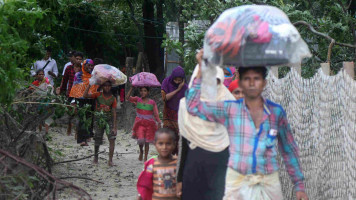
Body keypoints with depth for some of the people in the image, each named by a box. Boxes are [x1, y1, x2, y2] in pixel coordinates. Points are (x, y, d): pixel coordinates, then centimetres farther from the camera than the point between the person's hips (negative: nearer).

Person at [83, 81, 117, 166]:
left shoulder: (113, 98, 1)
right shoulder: (98, 95, 0)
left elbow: (114, 112, -1)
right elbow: (85, 96, -10)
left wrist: (114, 125, -6)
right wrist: (90, 85, -17)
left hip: (109, 120, 0)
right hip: (99, 120, 0)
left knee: (112, 139, -14)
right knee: (97, 140, 7)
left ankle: (110, 160, -10)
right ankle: (95, 157, 30)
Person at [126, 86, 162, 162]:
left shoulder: (152, 102, 1)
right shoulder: (137, 100, 1)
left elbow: (156, 114, 3)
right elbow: (128, 98, -14)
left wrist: (159, 122, -9)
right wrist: (132, 88, -20)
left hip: (149, 124, 1)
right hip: (139, 123, -1)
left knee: (147, 142, 4)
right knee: (140, 140, -17)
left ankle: (145, 158, 17)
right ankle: (141, 151, 15)